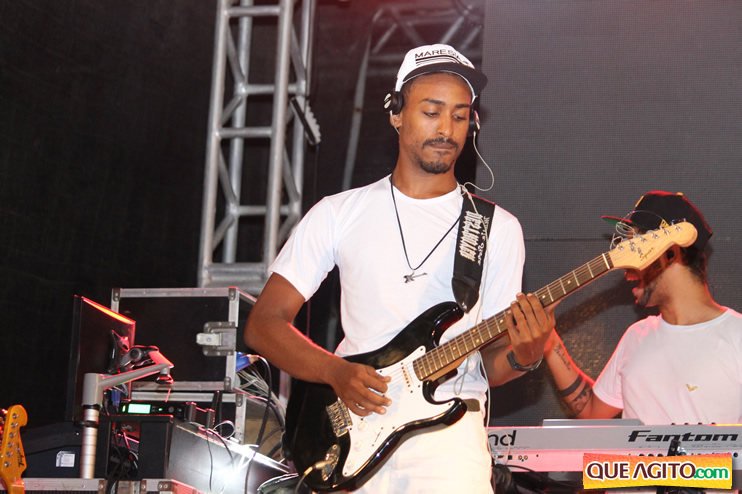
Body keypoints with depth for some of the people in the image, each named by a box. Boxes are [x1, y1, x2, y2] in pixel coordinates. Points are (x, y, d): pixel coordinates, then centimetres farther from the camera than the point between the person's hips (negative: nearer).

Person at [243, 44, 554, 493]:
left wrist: (522, 356, -13)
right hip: (351, 428, 0)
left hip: (447, 427, 0)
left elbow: (489, 362, 10)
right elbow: (263, 325, 6)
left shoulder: (498, 229, 9)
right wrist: (337, 373, -10)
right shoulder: (339, 214, 8)